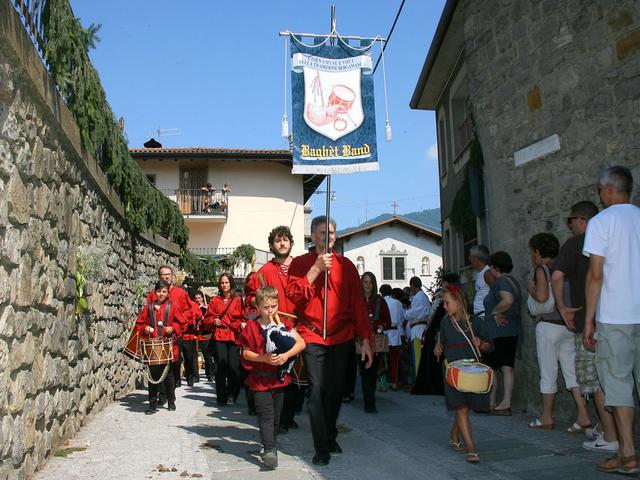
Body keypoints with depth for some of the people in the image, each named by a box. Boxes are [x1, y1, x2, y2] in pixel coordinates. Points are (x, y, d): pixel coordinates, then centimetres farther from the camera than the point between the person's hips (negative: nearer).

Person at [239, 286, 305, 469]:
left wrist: (286, 355, -20)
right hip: (259, 378, -3)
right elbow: (246, 352, -4)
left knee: (276, 415, 14)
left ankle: (270, 444, 32)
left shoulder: (284, 323, -1)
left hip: (279, 377, 3)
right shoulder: (252, 327, -8)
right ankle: (269, 450, -13)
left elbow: (301, 343, -5)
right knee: (266, 415, -11)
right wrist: (264, 358, -18)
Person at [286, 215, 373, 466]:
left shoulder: (346, 265, 7)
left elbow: (358, 303, 6)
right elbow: (293, 295, -11)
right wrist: (316, 269, -17)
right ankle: (321, 448, 4)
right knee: (317, 390, -7)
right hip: (313, 336, -2)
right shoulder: (299, 263, 3)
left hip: (342, 337, 2)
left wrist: (365, 339, 1)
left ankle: (330, 436, 30)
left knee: (336, 389, 9)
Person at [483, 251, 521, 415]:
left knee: (490, 368, 2)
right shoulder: (513, 281, 16)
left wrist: (494, 312, -18)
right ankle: (506, 403, 8)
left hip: (498, 332, -9)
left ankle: (491, 403, 9)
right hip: (512, 330, 9)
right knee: (507, 368, 8)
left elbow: (508, 300, -32)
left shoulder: (501, 281, -15)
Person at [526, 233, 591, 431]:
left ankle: (547, 417, 13)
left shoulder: (542, 269, -10)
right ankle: (583, 415, 0)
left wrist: (531, 288, -2)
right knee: (571, 370, 8)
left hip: (548, 324, -6)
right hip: (568, 325, 6)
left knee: (548, 373, 3)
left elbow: (542, 297, -22)